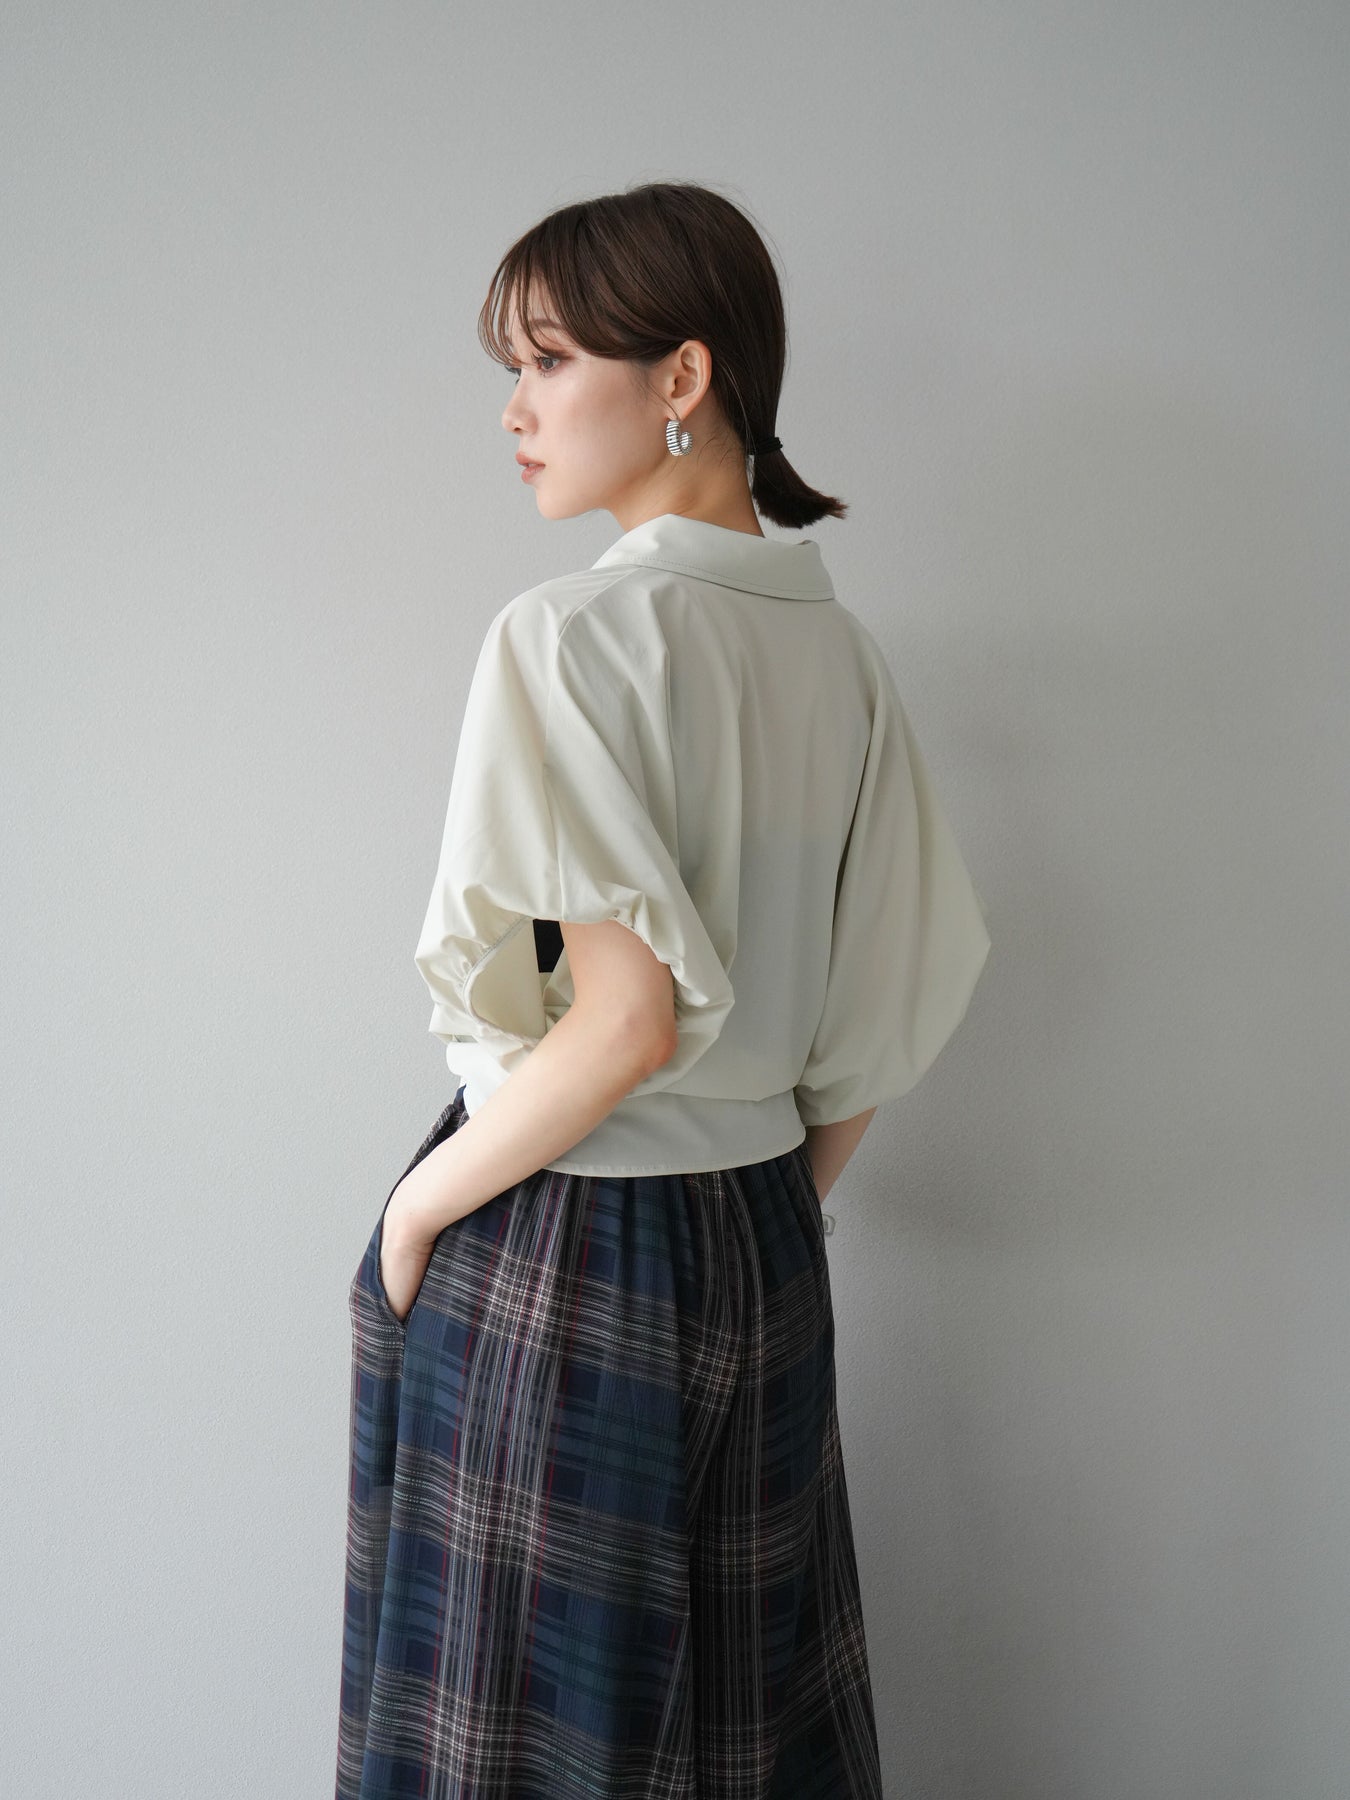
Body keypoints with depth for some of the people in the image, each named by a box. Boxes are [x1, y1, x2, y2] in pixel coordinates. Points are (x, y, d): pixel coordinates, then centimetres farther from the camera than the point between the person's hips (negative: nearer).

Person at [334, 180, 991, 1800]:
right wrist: (773, 1205, 18)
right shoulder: (839, 648, 4)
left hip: (551, 1247, -7)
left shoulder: (568, 636, -18)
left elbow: (626, 1017, -24)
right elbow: (893, 1018, 7)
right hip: (763, 1243, 7)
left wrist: (415, 1207, -10)